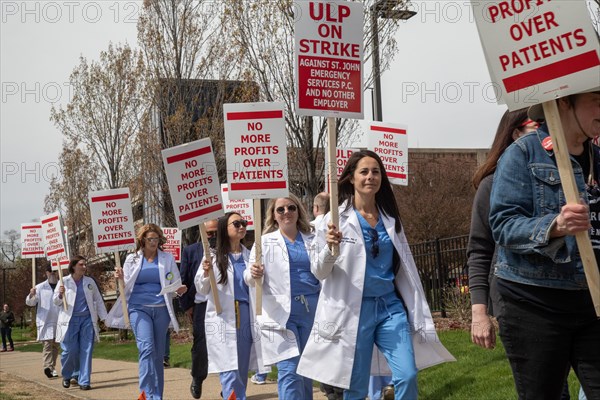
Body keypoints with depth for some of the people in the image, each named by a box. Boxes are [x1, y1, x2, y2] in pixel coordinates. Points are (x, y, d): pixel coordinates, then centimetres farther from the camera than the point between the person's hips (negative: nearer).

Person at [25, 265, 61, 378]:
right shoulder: (40, 287, 2)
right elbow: (30, 303, 0)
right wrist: (31, 295, -20)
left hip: (58, 321, 4)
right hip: (45, 321, -4)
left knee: (55, 345, 11)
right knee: (47, 343, -14)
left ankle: (52, 368, 21)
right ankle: (48, 367, -22)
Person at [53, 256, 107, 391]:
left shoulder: (90, 282, 10)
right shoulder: (64, 282, 2)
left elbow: (98, 300, 15)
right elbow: (55, 301, 4)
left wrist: (104, 318, 11)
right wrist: (60, 295, -18)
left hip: (87, 319, 2)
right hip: (70, 320, -2)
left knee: (86, 350, -2)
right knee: (70, 350, -4)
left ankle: (84, 381, 4)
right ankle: (66, 376, 21)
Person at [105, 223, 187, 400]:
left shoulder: (167, 258, 8)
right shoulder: (132, 259, 8)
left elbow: (175, 285, 8)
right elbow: (126, 286, 10)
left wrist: (179, 290, -15)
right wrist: (121, 279, -12)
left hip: (161, 309, 2)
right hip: (139, 308, -2)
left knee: (158, 353, 6)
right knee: (147, 348, -18)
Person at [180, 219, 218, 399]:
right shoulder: (191, 251, 5)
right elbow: (183, 280, 5)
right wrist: (186, 306, 0)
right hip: (201, 305, 0)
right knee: (200, 345, 2)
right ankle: (197, 379, 26)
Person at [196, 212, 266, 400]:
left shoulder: (249, 256, 10)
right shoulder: (214, 256, 0)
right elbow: (202, 289, 3)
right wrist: (206, 273, -17)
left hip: (246, 318, 4)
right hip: (223, 320, -4)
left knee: (242, 372, 9)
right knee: (230, 373, -9)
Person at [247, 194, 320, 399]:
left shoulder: (312, 240, 13)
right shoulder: (265, 242, 6)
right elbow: (250, 279, 2)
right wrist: (254, 274, -21)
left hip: (312, 310, 3)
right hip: (281, 312, -3)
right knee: (289, 371, -10)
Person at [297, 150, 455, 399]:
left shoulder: (391, 218, 9)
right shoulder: (336, 219, -4)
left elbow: (405, 268, 14)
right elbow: (319, 273, -5)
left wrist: (418, 312, 13)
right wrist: (330, 249, -26)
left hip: (390, 306, 3)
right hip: (353, 310, -3)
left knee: (407, 375, -8)